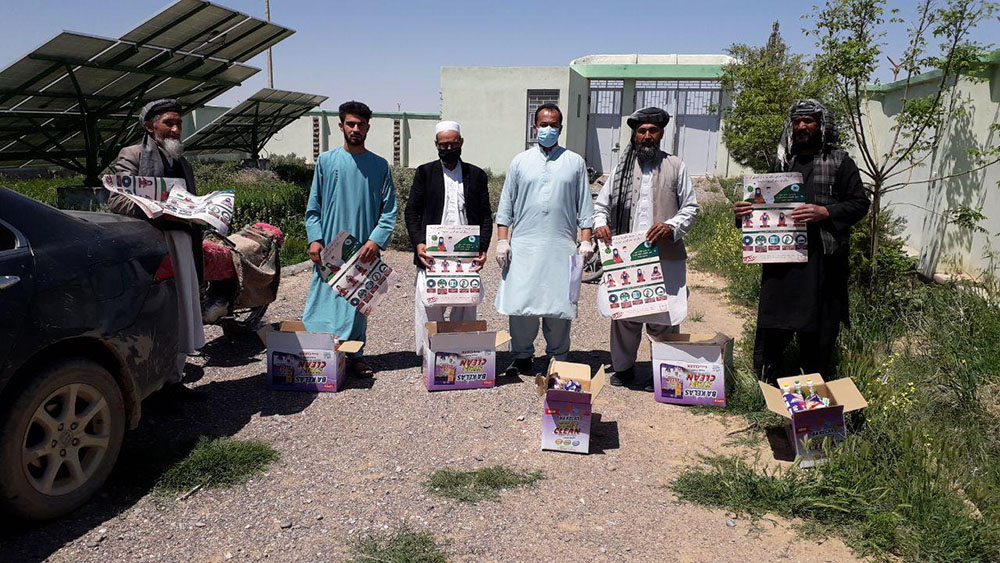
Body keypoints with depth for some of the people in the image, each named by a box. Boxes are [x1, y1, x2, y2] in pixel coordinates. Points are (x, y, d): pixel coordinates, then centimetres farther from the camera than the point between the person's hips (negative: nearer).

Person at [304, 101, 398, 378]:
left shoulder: (380, 166, 6)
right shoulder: (326, 161, 6)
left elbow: (389, 210, 2)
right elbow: (313, 206, 7)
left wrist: (376, 241, -11)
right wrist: (315, 239, -6)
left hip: (364, 251, 0)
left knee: (358, 305, 7)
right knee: (322, 302, -1)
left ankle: (355, 357, 16)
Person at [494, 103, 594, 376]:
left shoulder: (575, 162, 11)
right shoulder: (520, 162, 11)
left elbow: (585, 206, 10)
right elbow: (505, 205, 10)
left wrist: (586, 241, 2)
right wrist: (502, 240, 2)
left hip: (562, 248, 0)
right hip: (523, 245, 1)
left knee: (559, 305, 1)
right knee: (520, 303, -1)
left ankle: (558, 359, 14)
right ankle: (522, 356, 13)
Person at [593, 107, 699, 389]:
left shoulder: (676, 167, 9)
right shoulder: (622, 169, 14)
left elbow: (691, 207, 7)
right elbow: (600, 205, 17)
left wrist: (671, 227, -12)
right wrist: (600, 223, -5)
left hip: (666, 257, -2)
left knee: (664, 318, -2)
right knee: (624, 315, 5)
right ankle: (623, 367, 22)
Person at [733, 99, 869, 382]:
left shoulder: (840, 163, 5)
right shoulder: (782, 163, 18)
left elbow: (860, 204, 0)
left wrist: (825, 212, -16)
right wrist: (744, 211, 5)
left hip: (821, 260, -3)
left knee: (818, 330, 2)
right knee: (772, 327, 4)